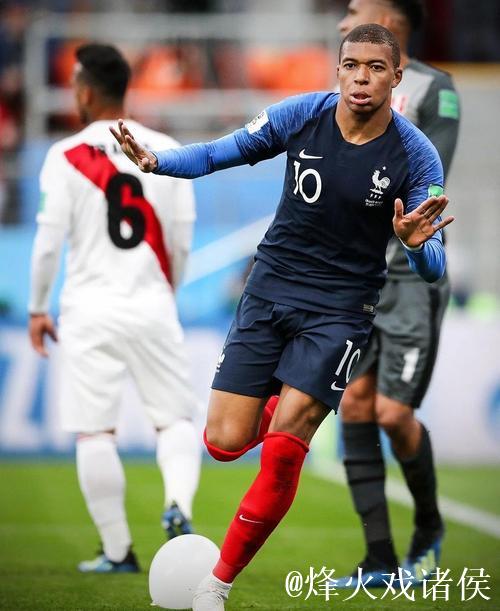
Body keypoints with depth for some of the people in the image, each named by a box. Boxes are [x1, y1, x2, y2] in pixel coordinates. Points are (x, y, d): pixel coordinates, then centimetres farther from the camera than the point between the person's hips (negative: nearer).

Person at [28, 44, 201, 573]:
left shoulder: (67, 156, -6)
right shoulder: (167, 151, 3)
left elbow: (50, 237, -7)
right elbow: (182, 240, 4)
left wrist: (37, 308, 5)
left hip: (91, 310, -2)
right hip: (152, 307, 2)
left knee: (94, 432, 4)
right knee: (175, 419, 11)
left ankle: (117, 551, 5)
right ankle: (179, 505, -16)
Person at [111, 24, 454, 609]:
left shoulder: (416, 156, -13)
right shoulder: (301, 115, -7)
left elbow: (432, 269, -11)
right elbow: (222, 152, 4)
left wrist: (418, 243, -35)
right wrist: (156, 160, -15)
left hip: (340, 308, -2)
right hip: (269, 289, 3)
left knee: (281, 452, -16)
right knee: (225, 443, -4)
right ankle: (285, 409, 33)